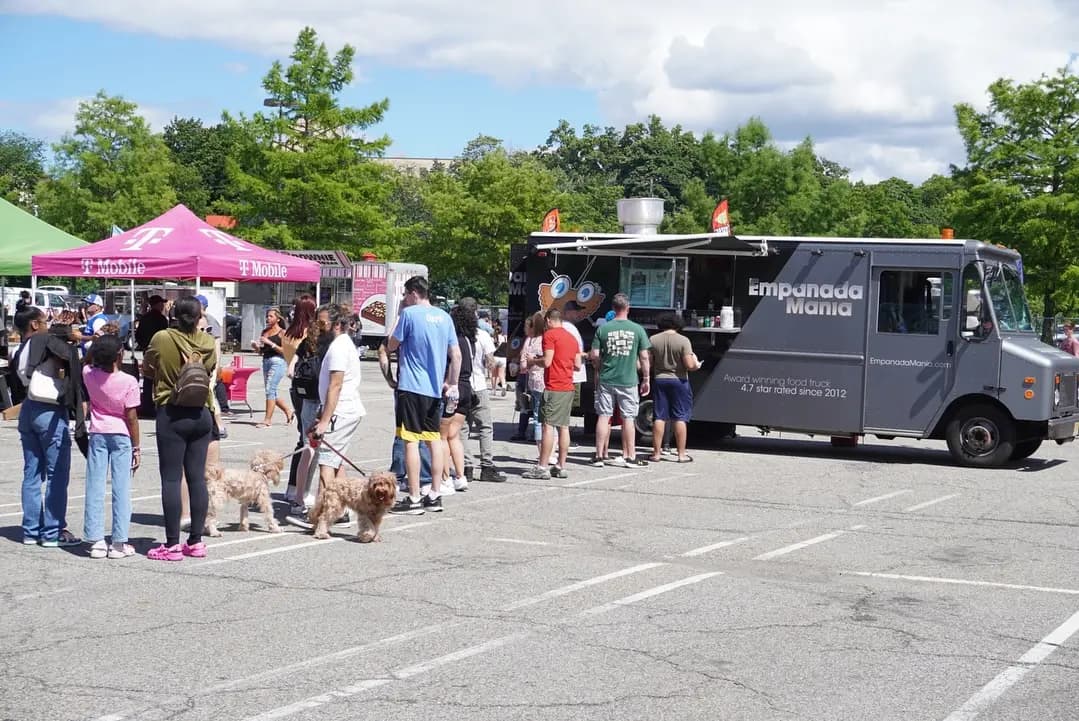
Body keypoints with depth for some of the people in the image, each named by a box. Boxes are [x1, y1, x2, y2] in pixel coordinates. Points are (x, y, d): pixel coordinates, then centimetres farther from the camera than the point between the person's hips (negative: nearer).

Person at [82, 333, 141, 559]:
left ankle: (96, 541, 4)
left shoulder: (89, 375, -6)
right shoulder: (129, 382, -14)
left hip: (98, 434, 3)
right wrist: (136, 448, -2)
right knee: (121, 489, 1)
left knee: (95, 487, 6)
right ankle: (118, 543, 1)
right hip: (121, 436, -3)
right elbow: (131, 418, -10)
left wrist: (97, 344, 10)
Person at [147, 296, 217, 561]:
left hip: (171, 414, -4)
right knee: (197, 477, 8)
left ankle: (172, 544, -2)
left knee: (171, 479, -1)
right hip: (201, 413, 4)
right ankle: (196, 541, 12)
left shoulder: (162, 339, -10)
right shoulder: (208, 342, -2)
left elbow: (149, 368, 5)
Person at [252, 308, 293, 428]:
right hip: (266, 361, 8)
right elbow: (262, 349, 20)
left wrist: (270, 343, -18)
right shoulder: (265, 331, 14)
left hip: (278, 362, -8)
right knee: (272, 392, 12)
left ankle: (267, 420, -9)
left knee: (270, 389, -12)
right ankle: (288, 411, 30)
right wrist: (256, 346, -1)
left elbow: (284, 351, -12)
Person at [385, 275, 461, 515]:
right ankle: (435, 495, 15)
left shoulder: (409, 314, -9)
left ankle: (413, 499, -4)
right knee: (434, 439, 11)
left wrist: (399, 314, 7)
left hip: (411, 387, -6)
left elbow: (391, 346, 0)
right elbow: (456, 355, 10)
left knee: (411, 441, -4)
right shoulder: (444, 316, 9)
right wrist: (452, 383, 19)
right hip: (435, 389, 6)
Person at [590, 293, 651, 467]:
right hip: (628, 380, -1)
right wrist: (646, 379, 9)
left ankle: (600, 456, 9)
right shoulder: (637, 329, -2)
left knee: (604, 417, 6)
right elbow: (644, 357, -1)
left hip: (606, 379, 1)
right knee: (628, 418, 6)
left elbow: (594, 356, -2)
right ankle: (630, 456, 11)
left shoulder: (603, 328, -2)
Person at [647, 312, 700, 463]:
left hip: (660, 381, 2)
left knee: (659, 418, 7)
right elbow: (689, 365, -14)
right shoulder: (683, 340, -10)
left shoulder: (653, 340, -2)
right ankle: (681, 454, 3)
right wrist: (696, 364, 7)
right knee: (680, 418, 2)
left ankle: (656, 453, 7)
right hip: (679, 381, -2)